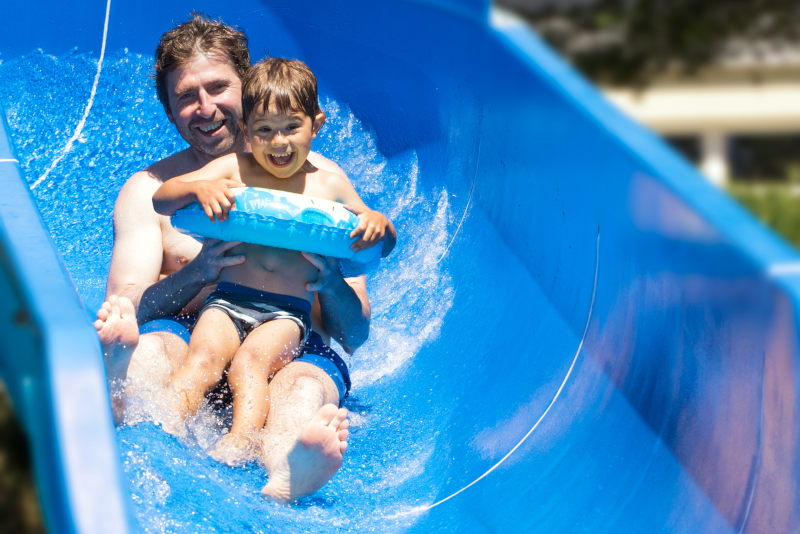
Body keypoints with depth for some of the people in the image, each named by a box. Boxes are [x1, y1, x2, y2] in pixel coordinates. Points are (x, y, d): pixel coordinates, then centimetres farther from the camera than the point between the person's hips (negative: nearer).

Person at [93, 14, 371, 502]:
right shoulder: (148, 190, 13)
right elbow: (124, 308, 2)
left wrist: (331, 282, -17)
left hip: (293, 351, -1)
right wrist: (197, 272, -18)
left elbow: (355, 334, 8)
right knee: (136, 348, -34)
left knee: (308, 389, -37)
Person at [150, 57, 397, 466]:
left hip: (287, 313, -1)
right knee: (203, 357, -27)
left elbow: (383, 245, 16)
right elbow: (161, 201, 1)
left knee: (250, 361, -29)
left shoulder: (329, 186, 10)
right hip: (227, 299, 1)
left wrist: (378, 224, -10)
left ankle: (240, 444, -45)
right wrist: (198, 188, -22)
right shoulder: (233, 169, 9)